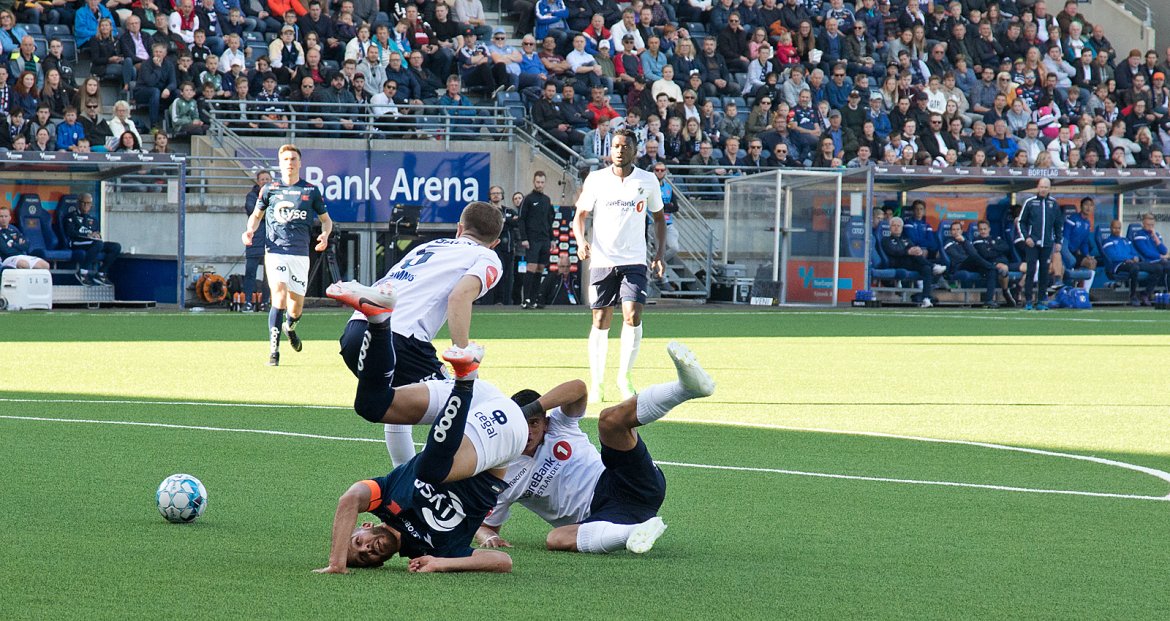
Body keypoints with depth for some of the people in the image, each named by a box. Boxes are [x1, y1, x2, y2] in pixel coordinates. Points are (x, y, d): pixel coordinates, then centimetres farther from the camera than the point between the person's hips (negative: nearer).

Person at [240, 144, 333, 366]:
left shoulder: (311, 191, 6)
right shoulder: (269, 189, 6)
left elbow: (326, 219, 15)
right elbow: (257, 214, 19)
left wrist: (325, 234, -6)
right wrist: (250, 230, -2)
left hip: (300, 254, 2)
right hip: (275, 251, -2)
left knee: (296, 304, 6)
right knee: (279, 297, -18)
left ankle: (290, 327, 44)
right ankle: (273, 351, -15)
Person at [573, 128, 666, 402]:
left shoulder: (648, 181, 3)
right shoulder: (596, 179, 1)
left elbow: (659, 217, 15)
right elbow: (580, 214, 7)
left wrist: (660, 254, 5)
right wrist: (581, 241, -13)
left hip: (634, 261, 0)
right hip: (601, 260, 0)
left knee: (633, 316, -15)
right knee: (601, 322, 1)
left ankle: (624, 376, 1)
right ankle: (596, 383, 11)